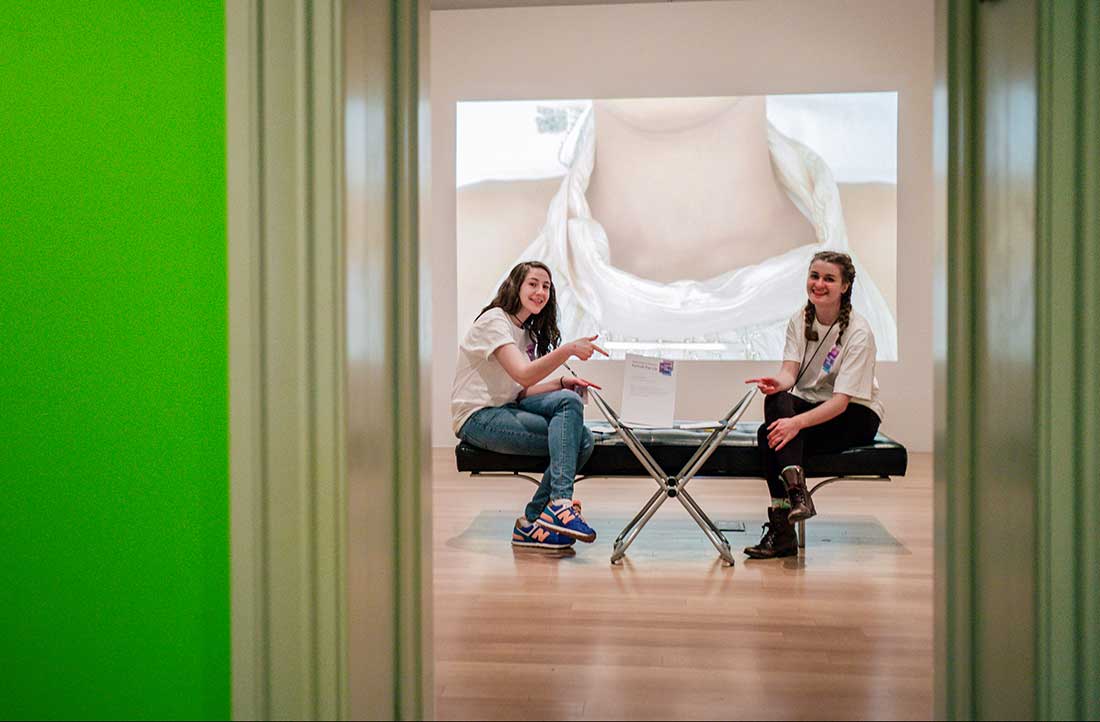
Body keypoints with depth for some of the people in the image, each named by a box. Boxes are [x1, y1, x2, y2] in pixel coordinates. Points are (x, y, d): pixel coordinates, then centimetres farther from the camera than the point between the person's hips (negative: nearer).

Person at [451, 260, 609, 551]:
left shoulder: (527, 332, 18)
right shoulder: (494, 320, -10)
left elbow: (522, 391, 11)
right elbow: (523, 375, -25)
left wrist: (562, 382, -5)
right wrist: (568, 349, -36)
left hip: (505, 409, 8)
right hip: (478, 418, -8)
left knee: (583, 440, -17)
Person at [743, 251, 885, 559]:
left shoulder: (858, 332, -17)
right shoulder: (800, 320, 1)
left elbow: (841, 400, -24)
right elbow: (790, 370, -10)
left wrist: (798, 422, -40)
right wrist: (777, 383, -36)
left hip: (855, 416, -5)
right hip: (809, 404, 5)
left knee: (776, 433, -29)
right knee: (777, 399, -31)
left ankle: (781, 530, -31)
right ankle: (795, 491, -41)